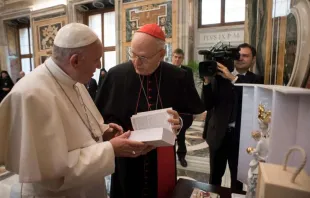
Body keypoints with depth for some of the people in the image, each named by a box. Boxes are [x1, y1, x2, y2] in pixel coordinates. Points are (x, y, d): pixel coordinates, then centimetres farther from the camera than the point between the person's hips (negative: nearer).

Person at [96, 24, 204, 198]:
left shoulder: (178, 77, -7)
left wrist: (180, 122, -18)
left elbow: (192, 113, 3)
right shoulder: (116, 74, -9)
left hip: (164, 159, 1)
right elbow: (105, 115, -2)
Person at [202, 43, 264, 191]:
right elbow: (208, 105, -7)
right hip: (219, 133, 0)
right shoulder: (219, 76, 0)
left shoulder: (256, 80, 1)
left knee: (238, 177, 19)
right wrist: (207, 81, -19)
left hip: (242, 135, 0)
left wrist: (233, 78, -26)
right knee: (215, 176, 15)